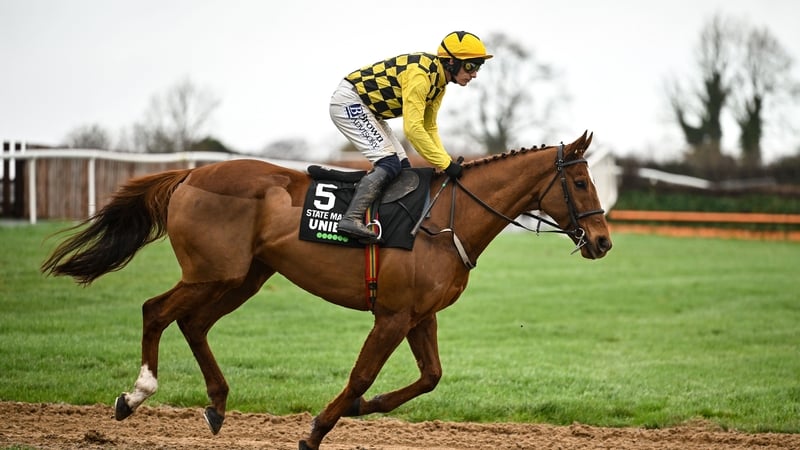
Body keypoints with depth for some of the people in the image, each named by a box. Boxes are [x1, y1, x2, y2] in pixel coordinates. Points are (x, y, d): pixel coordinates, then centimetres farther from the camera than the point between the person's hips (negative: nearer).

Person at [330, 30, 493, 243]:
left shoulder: (439, 83, 3)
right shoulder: (420, 74, -27)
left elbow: (429, 128, 11)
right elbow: (412, 128, -31)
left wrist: (446, 162, -2)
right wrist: (445, 163, -27)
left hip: (367, 109, 10)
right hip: (348, 102, -10)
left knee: (402, 167, 5)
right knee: (388, 162, -21)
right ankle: (351, 219, -30)